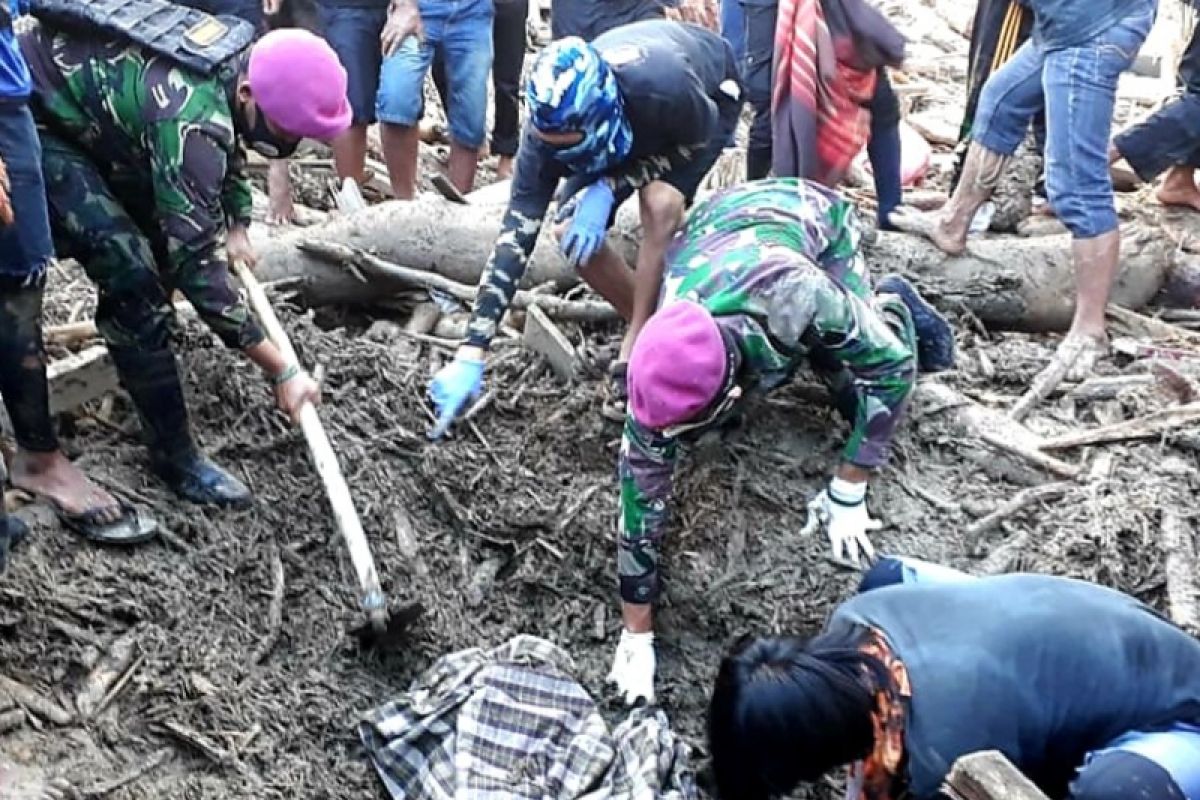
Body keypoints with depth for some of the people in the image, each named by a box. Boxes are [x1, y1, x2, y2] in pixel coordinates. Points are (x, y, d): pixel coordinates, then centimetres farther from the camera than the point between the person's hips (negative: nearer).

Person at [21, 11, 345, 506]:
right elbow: (196, 259, -34)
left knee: (161, 231, 19)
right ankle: (175, 458, -9)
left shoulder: (234, 63, -9)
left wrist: (236, 227, 6)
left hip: (82, 108, 10)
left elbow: (227, 149, 15)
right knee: (131, 274, -17)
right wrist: (281, 371, -32)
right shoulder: (190, 119, -36)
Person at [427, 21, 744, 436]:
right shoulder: (552, 125, -32)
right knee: (577, 237, -13)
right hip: (632, 128, 4)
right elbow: (515, 237, -32)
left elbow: (698, 142, -21)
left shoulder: (661, 87, -44)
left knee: (659, 204, -31)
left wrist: (609, 188, -34)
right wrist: (471, 356, -35)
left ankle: (635, 353, -14)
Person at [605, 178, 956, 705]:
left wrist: (846, 494, -26)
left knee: (858, 388, -13)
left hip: (808, 216, -2)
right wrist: (637, 638, -21)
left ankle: (893, 307, 16)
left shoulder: (790, 296, -47)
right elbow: (643, 489, -26)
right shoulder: (662, 373, -36)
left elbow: (894, 364, -30)